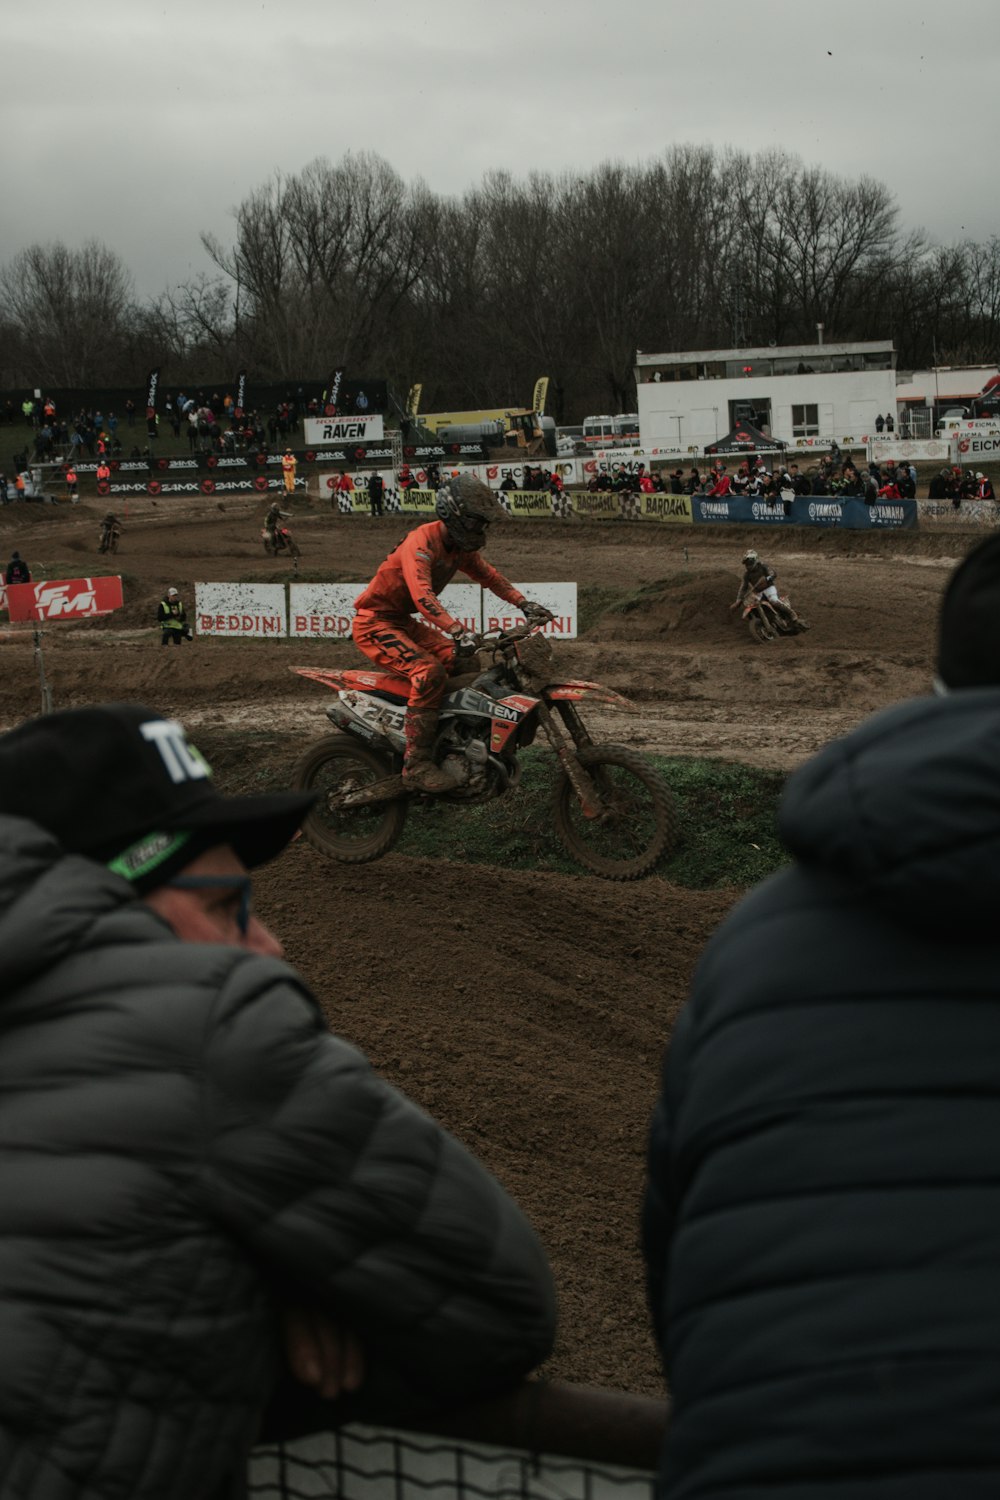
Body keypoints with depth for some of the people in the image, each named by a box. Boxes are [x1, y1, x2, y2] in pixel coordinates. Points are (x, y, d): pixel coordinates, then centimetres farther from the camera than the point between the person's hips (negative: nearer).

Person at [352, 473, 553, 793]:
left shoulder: (461, 547, 3)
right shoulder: (421, 542, -26)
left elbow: (487, 575, 20)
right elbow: (422, 594, -41)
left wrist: (524, 604, 10)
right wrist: (457, 631, -51)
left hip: (403, 622, 10)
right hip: (374, 623, -10)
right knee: (429, 671, -28)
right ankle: (417, 765, -27)